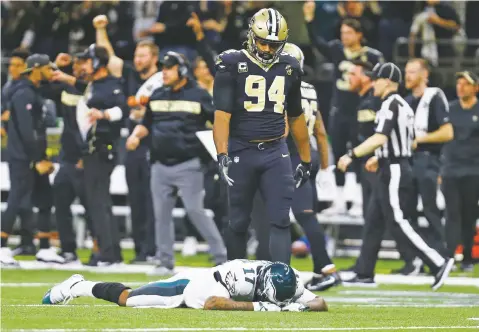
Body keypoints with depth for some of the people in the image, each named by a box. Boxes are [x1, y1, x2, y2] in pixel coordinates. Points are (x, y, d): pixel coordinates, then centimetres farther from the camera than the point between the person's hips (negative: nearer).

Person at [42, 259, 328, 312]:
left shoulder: (285, 284, -25)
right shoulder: (243, 276, -43)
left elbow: (321, 304, -23)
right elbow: (212, 303, -56)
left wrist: (297, 306, -45)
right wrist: (259, 306, -60)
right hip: (192, 286, -6)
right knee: (126, 299, 11)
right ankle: (78, 287, 36)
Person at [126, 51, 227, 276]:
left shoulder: (199, 96, -3)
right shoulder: (157, 96, 13)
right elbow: (146, 124, 21)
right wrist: (136, 135, 1)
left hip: (188, 165, -6)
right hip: (161, 166, 6)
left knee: (195, 211, -12)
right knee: (161, 214, 6)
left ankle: (221, 257, -6)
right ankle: (165, 262, 15)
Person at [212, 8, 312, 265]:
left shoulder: (289, 68, 8)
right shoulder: (232, 65, -5)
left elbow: (296, 117, 18)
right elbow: (222, 114, -13)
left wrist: (306, 160, 20)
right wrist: (222, 155, -25)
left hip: (275, 152, 3)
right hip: (241, 151, -3)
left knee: (280, 220, -7)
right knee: (238, 222, 7)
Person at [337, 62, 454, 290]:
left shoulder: (390, 105, -15)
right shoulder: (403, 105, 16)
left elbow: (380, 138, -26)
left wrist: (351, 155, -25)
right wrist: (378, 159, 24)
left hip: (394, 172, -10)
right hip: (392, 171, 10)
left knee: (398, 222, -11)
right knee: (374, 221, 12)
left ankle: (438, 263, -14)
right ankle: (365, 274, 14)